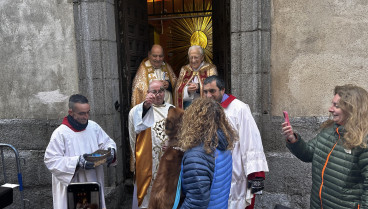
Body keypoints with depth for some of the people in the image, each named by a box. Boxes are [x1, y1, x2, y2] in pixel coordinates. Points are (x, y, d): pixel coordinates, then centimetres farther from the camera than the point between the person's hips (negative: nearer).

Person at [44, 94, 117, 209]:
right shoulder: (60, 133, -12)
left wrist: (111, 150, -12)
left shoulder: (94, 126, 2)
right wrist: (77, 162, -22)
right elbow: (51, 160, -12)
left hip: (93, 182, 4)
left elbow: (107, 142, 11)